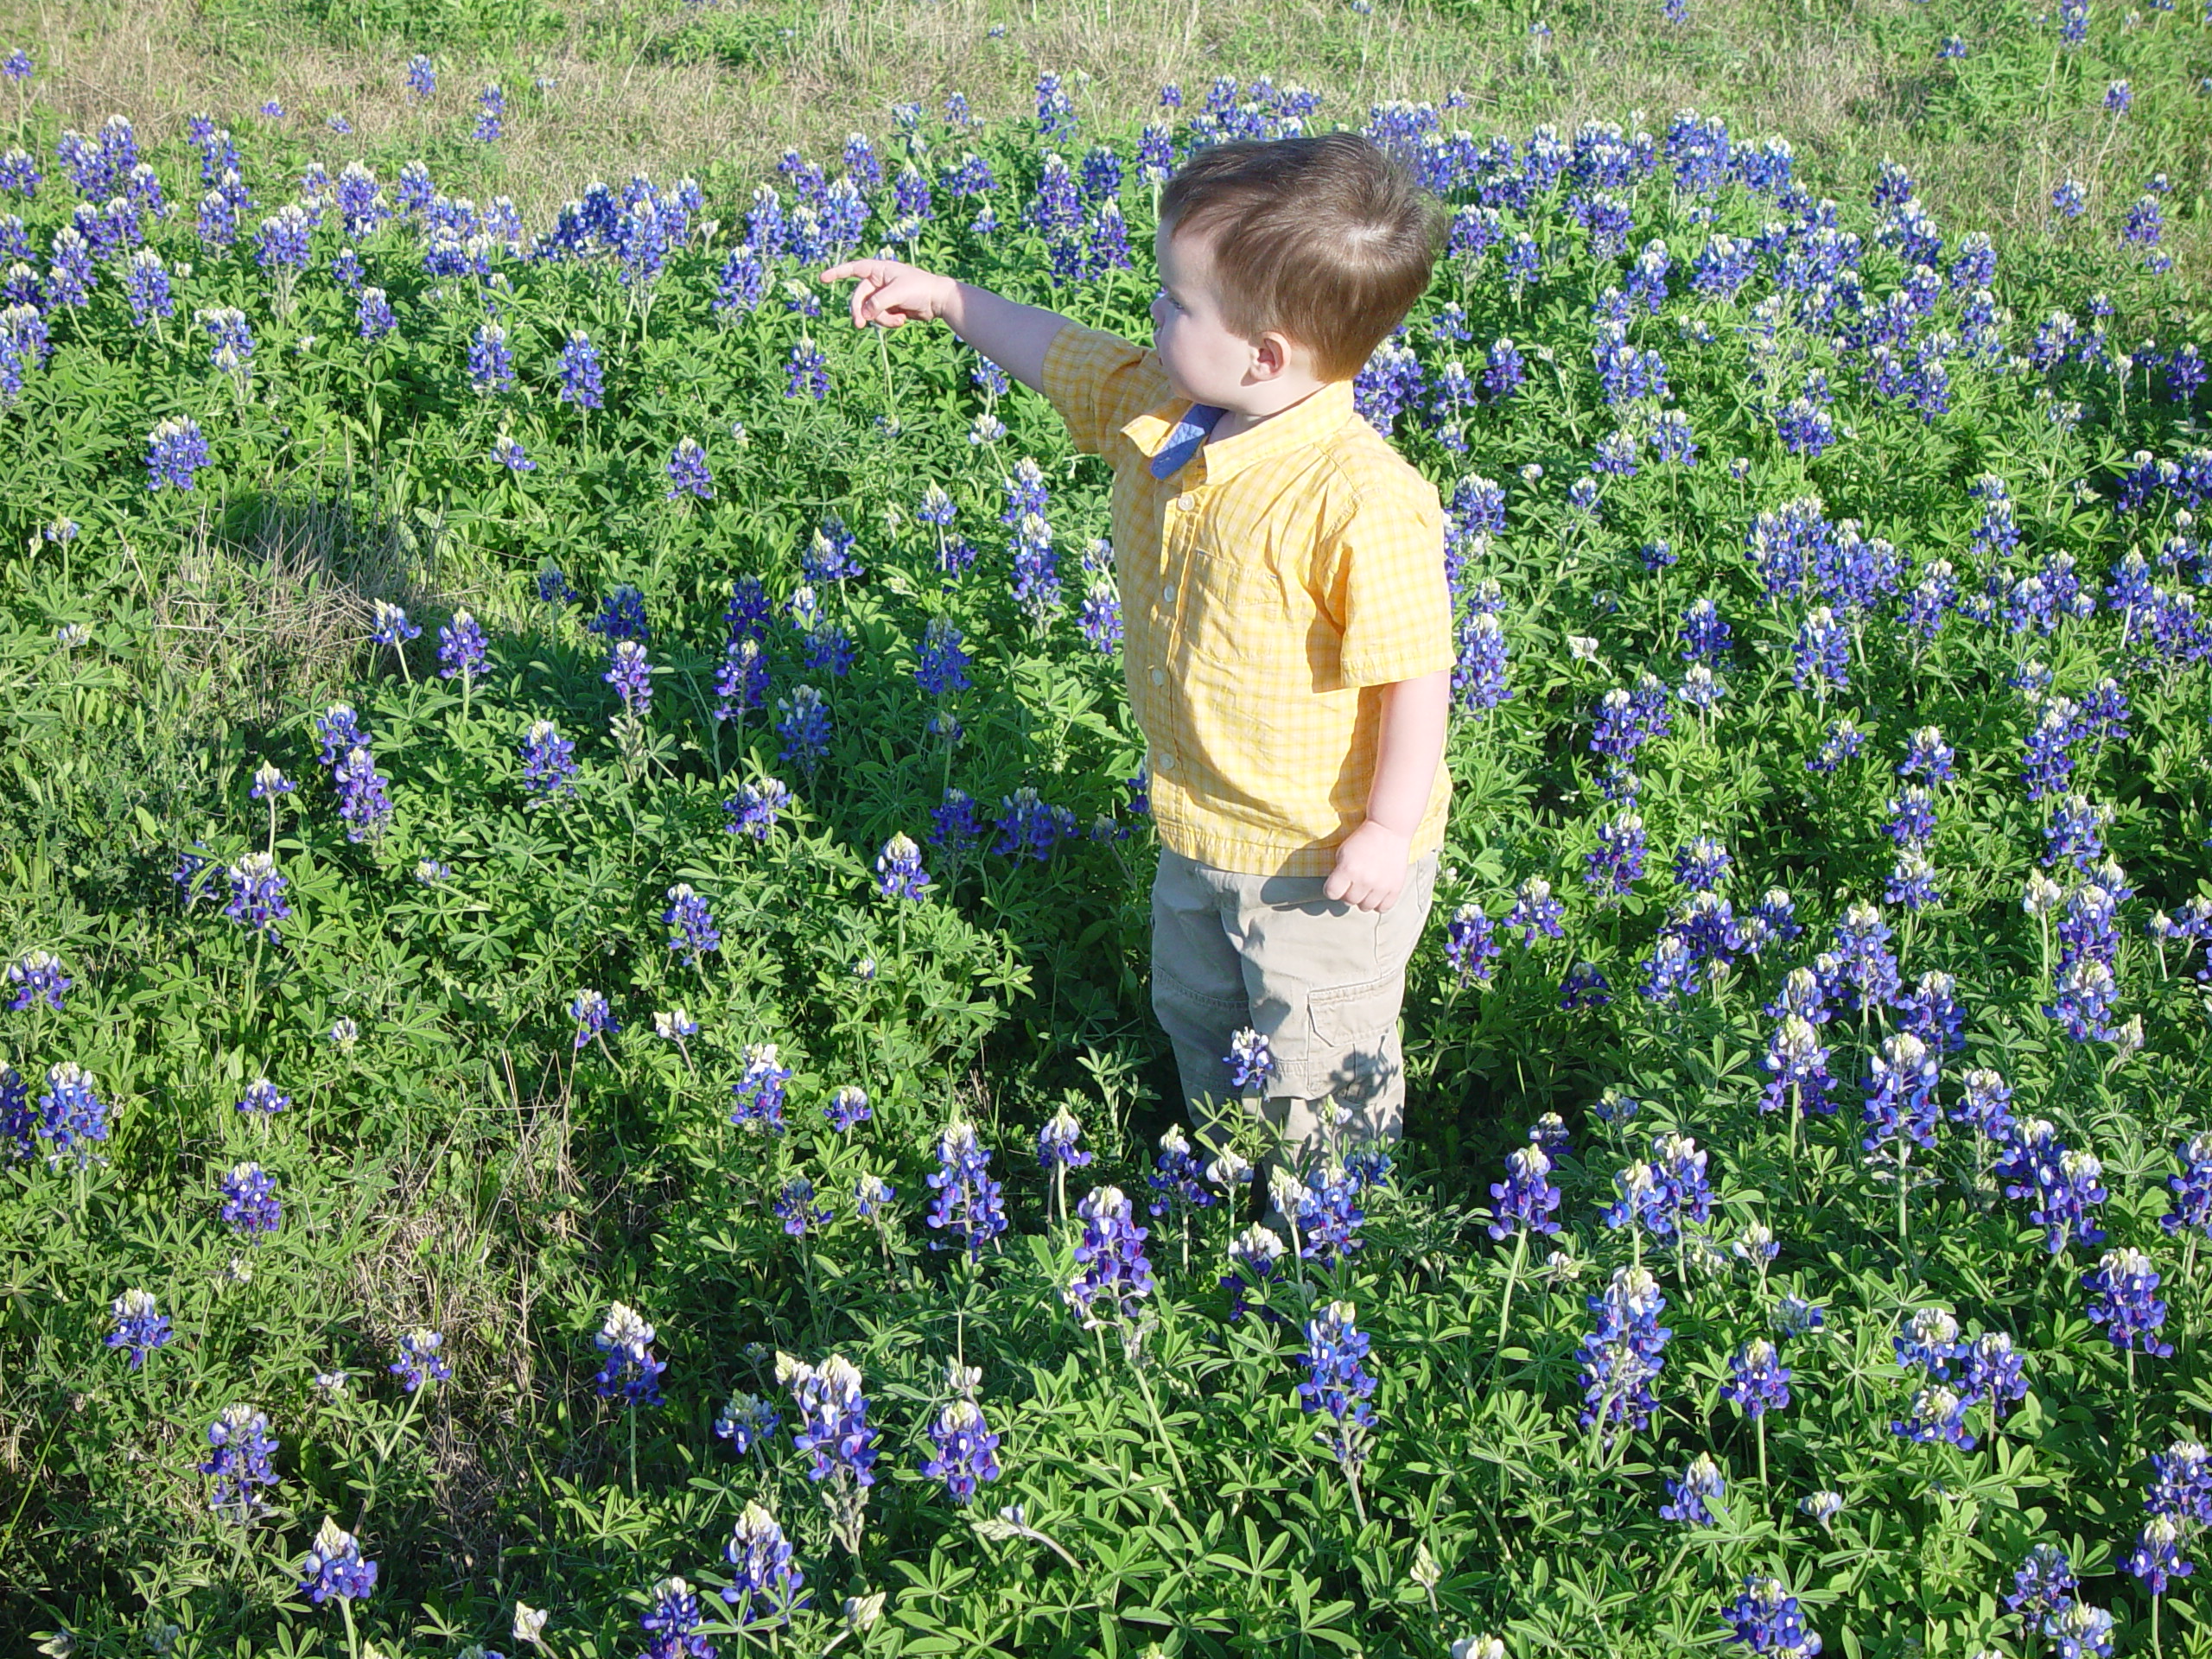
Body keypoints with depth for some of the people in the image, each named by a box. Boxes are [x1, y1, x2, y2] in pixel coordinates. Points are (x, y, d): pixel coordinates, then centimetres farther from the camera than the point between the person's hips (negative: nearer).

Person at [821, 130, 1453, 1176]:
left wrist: (1390, 830, -22)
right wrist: (946, 299, 13)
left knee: (1323, 1077, 11)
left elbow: (1416, 670, -27)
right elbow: (1063, 355, 12)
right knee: (1195, 1015, 30)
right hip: (1200, 832, 9)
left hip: (1325, 855, -9)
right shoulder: (1156, 412, -9)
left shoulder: (1361, 500, -33)